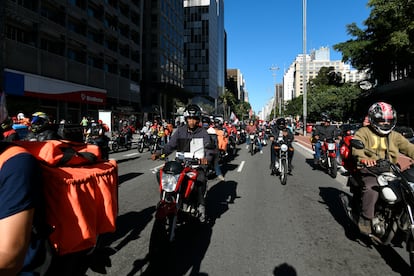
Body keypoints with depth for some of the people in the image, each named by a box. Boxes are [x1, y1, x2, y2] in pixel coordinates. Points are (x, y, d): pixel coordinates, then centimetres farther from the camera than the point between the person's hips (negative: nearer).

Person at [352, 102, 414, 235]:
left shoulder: (394, 136, 19)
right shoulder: (364, 132, 1)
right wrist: (364, 158, -38)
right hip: (370, 169, -6)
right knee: (372, 188, -32)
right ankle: (365, 219, -21)